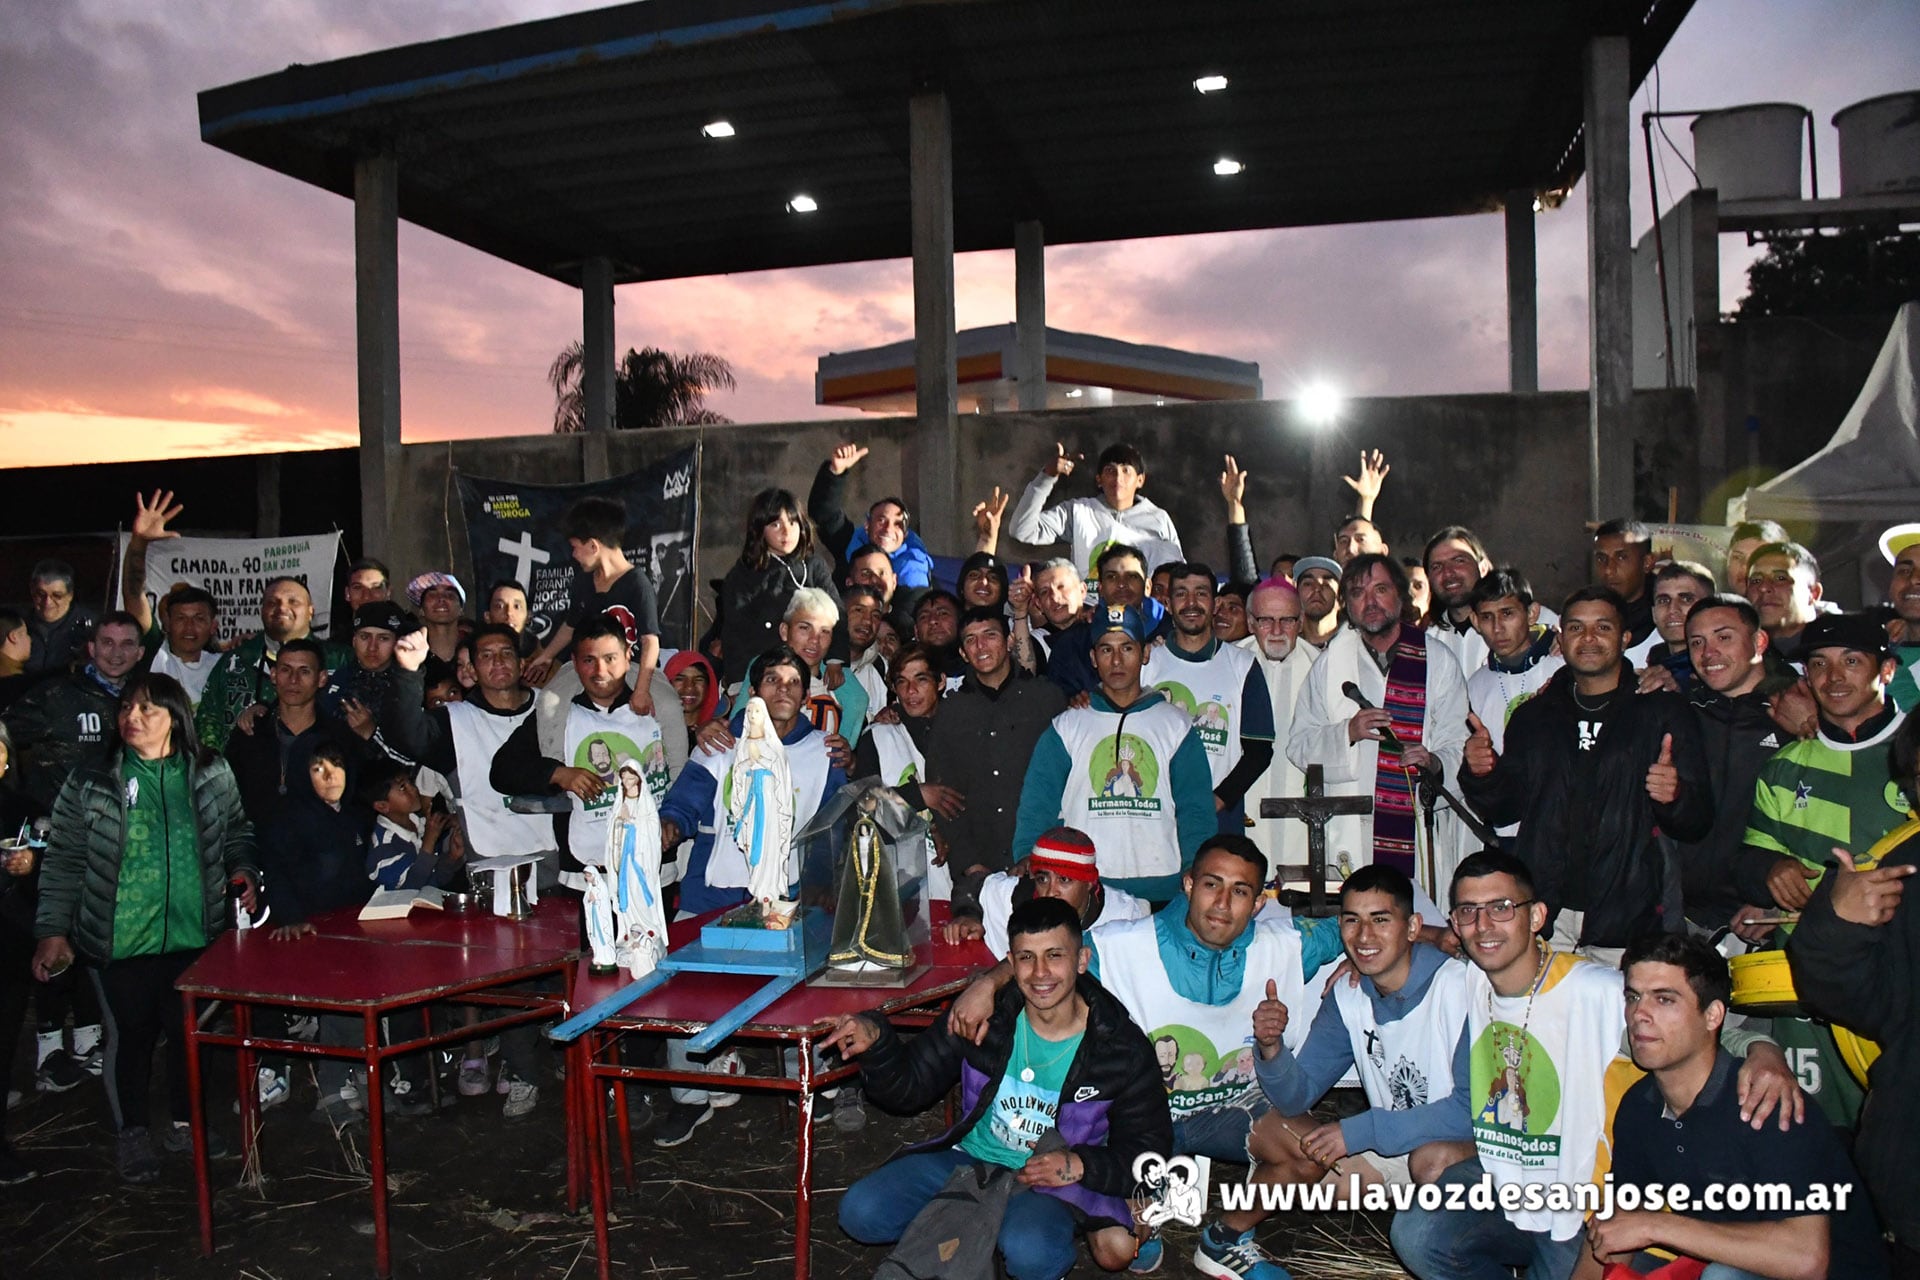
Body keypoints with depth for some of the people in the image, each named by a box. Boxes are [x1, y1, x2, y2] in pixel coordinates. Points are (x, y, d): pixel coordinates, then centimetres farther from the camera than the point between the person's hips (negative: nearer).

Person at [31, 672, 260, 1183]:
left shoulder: (210, 774, 1)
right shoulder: (90, 782, -4)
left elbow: (236, 833, 14)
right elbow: (64, 860, -1)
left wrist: (242, 870, -4)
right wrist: (53, 929, -5)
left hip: (194, 935, 2)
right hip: (120, 941, -2)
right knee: (130, 1036, 9)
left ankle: (183, 1121, 33)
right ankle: (132, 1131, 30)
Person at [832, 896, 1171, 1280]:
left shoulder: (1122, 1049, -12)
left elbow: (1148, 1146, -3)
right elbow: (910, 1086, -2)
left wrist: (1080, 1165, -21)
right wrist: (876, 1044, -23)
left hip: (1051, 1181, -3)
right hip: (968, 1158, 3)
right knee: (860, 1213, -15)